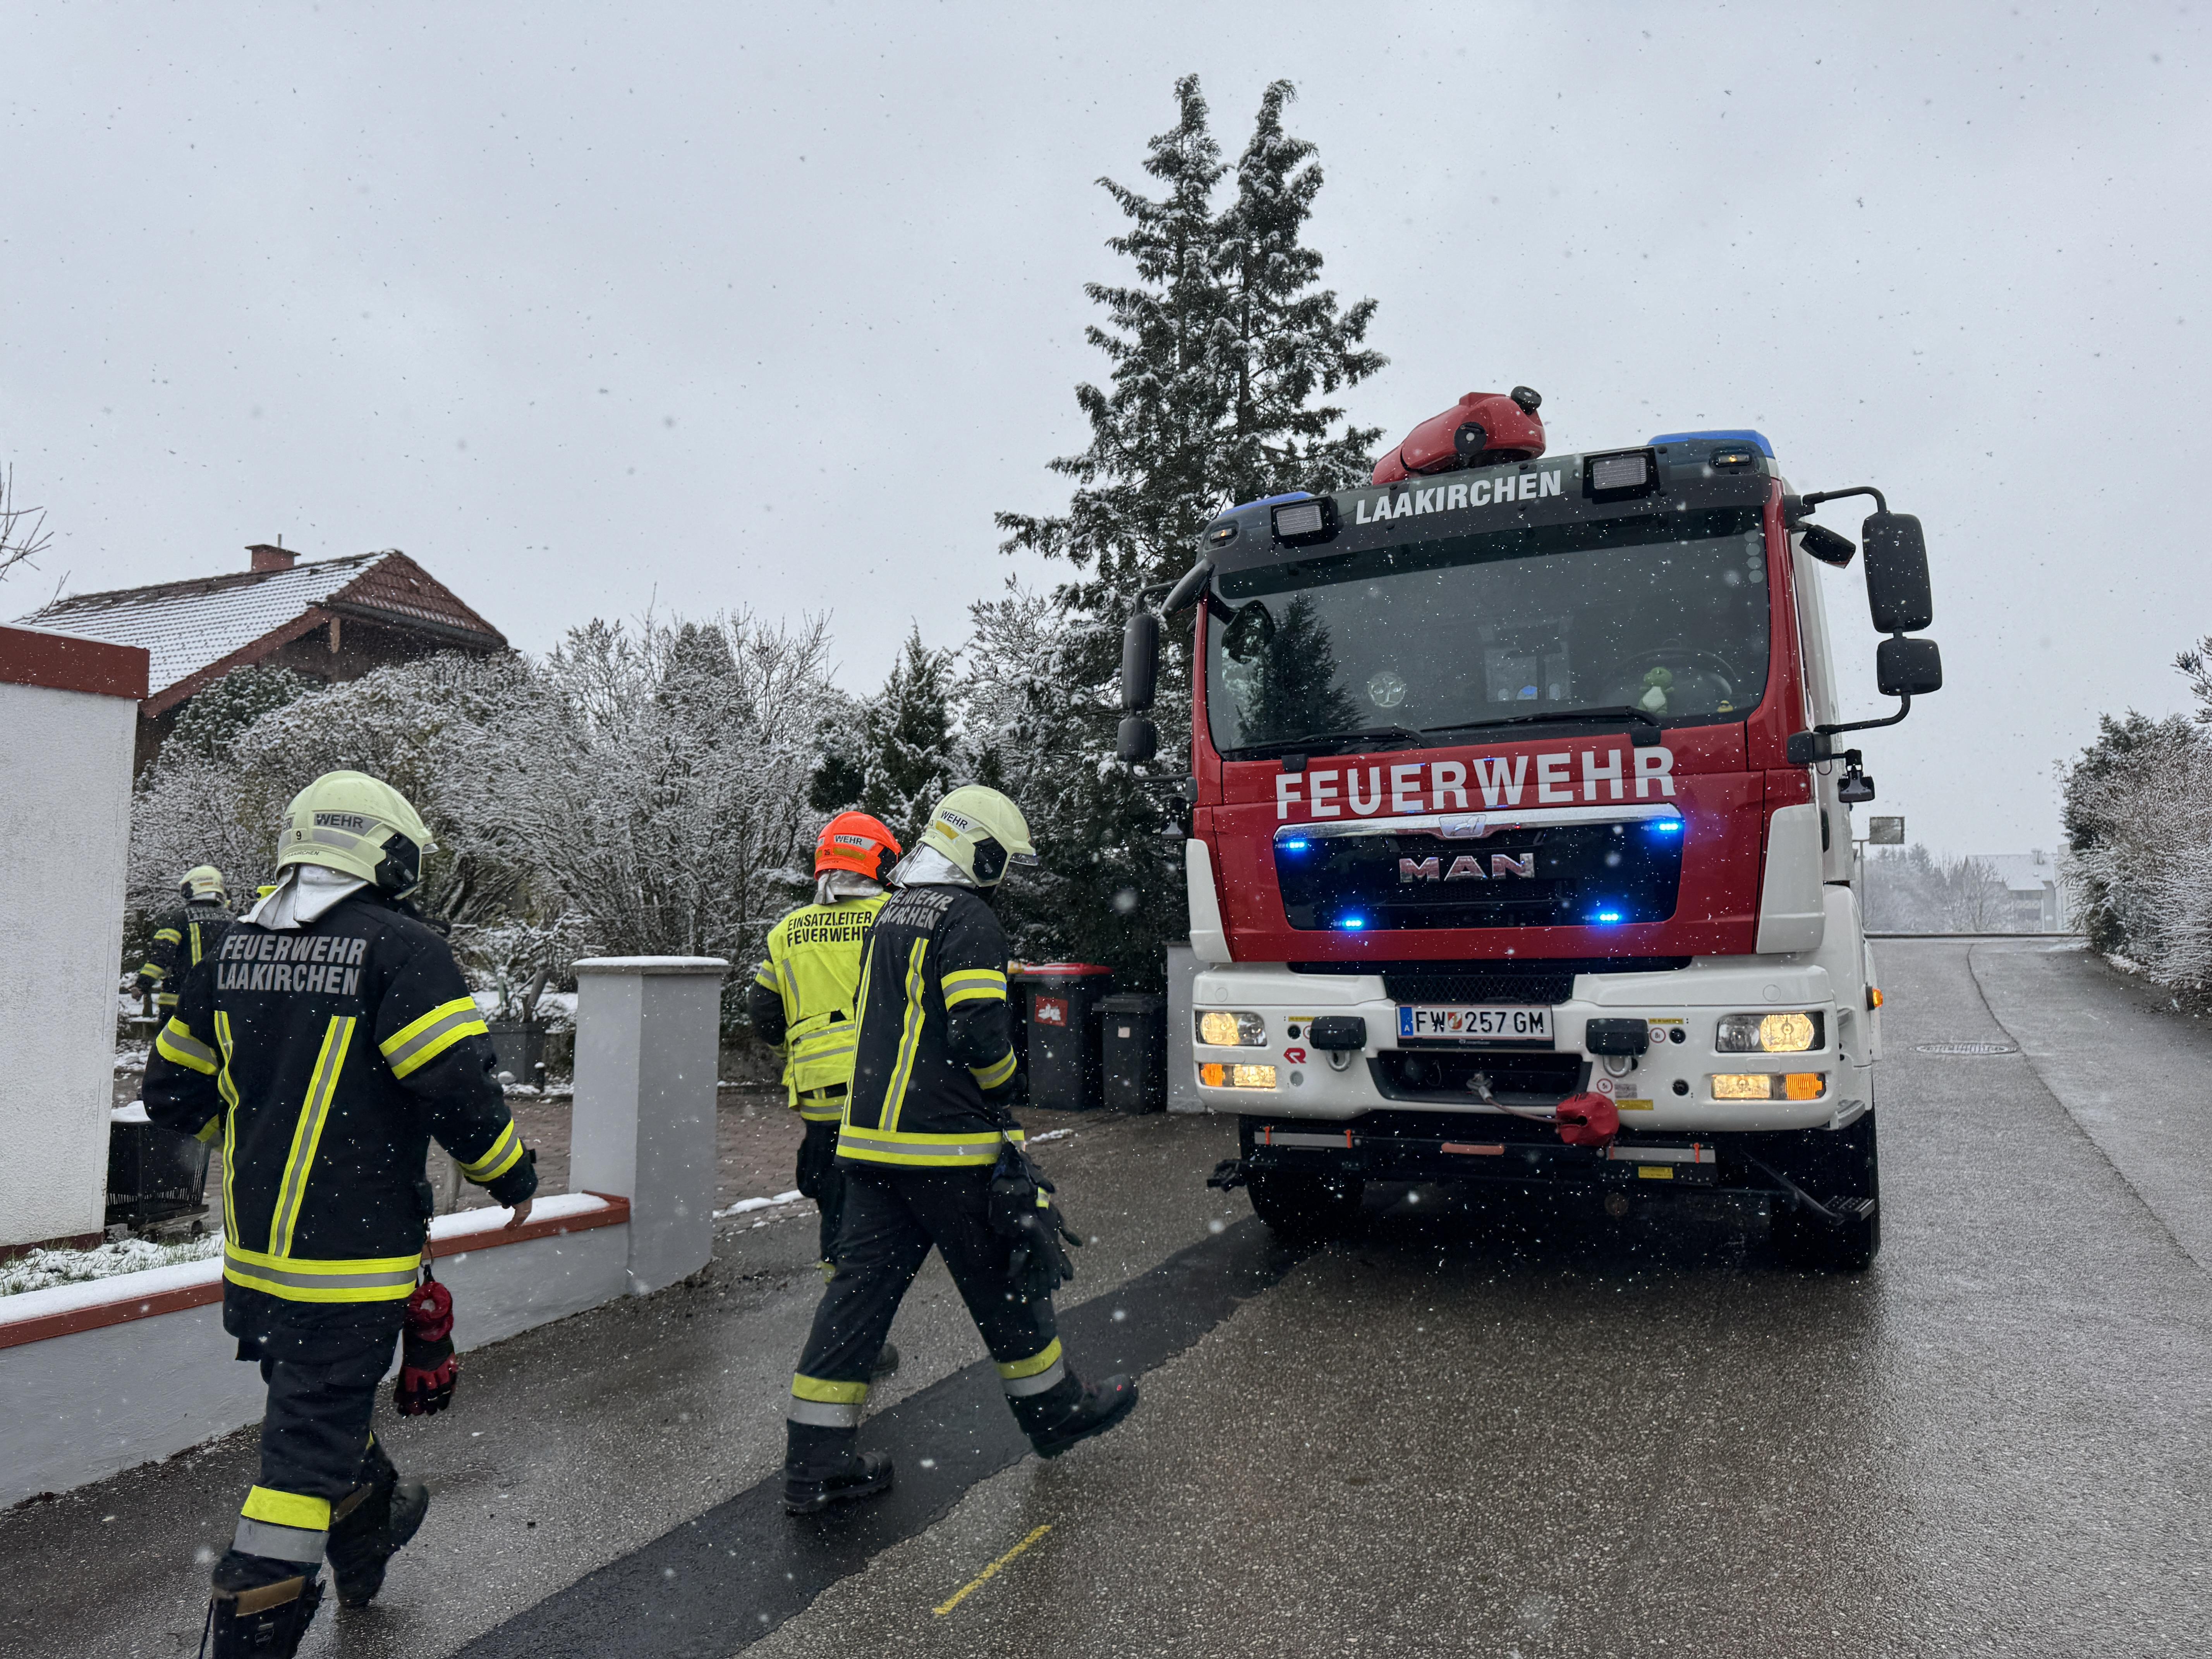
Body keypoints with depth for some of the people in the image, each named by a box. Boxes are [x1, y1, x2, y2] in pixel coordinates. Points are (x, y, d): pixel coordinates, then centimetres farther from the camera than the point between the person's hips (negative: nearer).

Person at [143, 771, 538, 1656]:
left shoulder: (234, 951, 6)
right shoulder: (401, 947, -16)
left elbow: (173, 1091, 14)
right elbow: (455, 1085, -21)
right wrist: (512, 1175, -5)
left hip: (253, 1251, 8)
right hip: (351, 1255, -8)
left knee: (321, 1400, 25)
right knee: (312, 1438, 1)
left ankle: (368, 1532, 48)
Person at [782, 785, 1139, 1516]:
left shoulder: (892, 915, 16)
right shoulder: (969, 920, -13)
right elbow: (980, 1032, -21)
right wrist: (1002, 1085, -2)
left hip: (869, 1134, 8)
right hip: (944, 1143, -8)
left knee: (863, 1282, 8)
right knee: (1004, 1276, 9)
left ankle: (815, 1458, 10)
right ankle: (1054, 1408, 27)